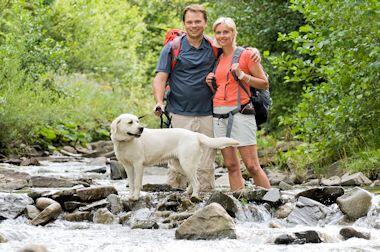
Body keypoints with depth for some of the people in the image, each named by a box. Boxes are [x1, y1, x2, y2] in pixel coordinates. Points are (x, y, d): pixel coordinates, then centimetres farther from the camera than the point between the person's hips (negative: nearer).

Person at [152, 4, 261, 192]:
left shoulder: (214, 48, 10)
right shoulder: (172, 48, 2)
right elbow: (160, 78, -2)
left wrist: (253, 51, 1)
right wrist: (159, 103, -18)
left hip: (207, 116, 2)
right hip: (180, 116, -2)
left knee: (206, 166, 4)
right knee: (177, 164, -4)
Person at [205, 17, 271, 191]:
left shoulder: (246, 54, 1)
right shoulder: (217, 60, 18)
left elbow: (264, 84, -1)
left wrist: (242, 75, -12)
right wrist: (210, 83, 7)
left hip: (239, 112, -6)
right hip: (219, 115, 6)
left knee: (252, 166, -11)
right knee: (231, 165, 2)